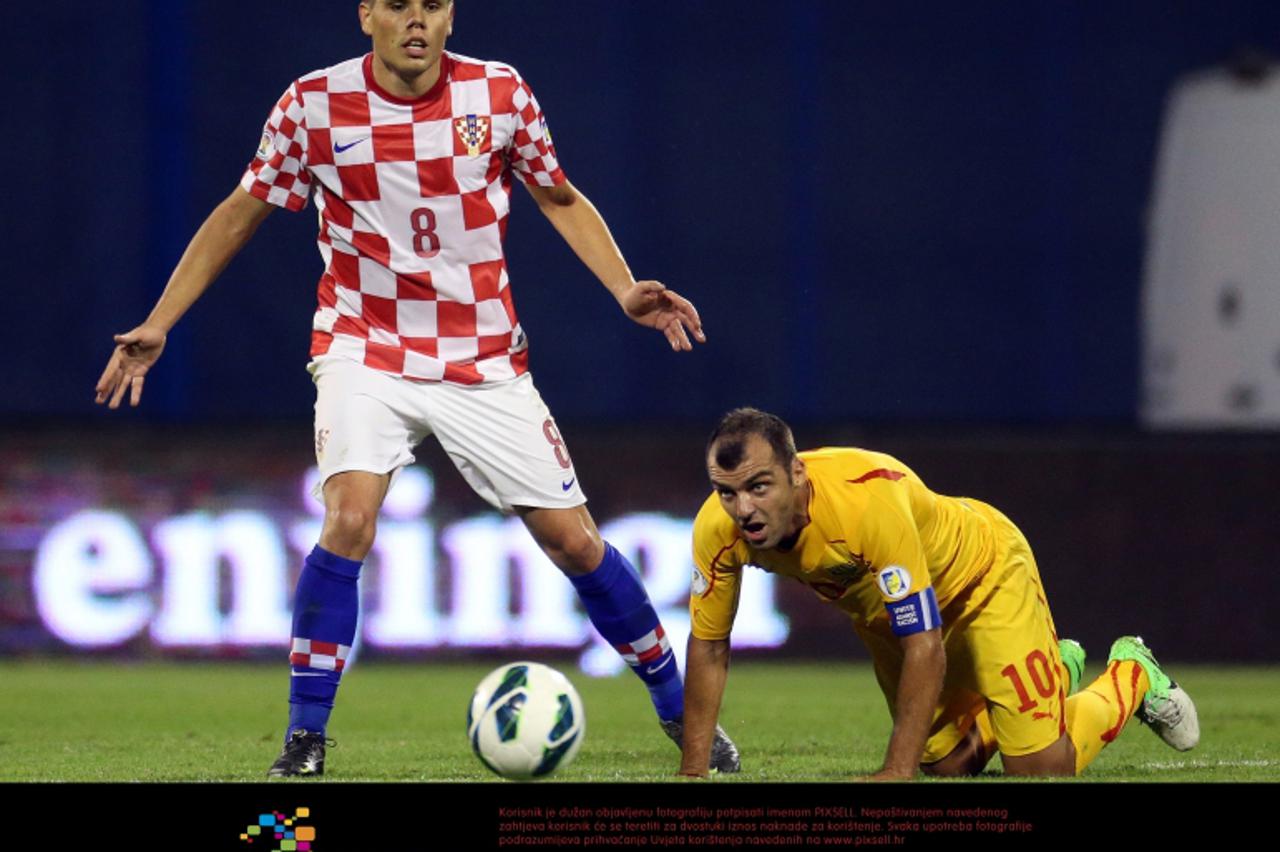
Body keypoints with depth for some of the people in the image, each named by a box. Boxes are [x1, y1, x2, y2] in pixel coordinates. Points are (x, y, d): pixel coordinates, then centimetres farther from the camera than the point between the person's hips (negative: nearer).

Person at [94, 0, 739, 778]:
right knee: (349, 520, -24)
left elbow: (560, 198, 10)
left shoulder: (499, 92, -5)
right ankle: (305, 742, -13)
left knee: (574, 539, 1)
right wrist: (157, 327, 0)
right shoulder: (314, 104, -8)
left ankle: (682, 715, 19)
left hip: (484, 360, 2)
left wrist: (627, 291, -3)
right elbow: (240, 215, 3)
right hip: (365, 355, -2)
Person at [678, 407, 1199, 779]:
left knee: (1041, 768, -9)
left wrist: (894, 776, -42)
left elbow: (925, 646, -41)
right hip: (881, 606, 6)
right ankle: (1061, 671, 39)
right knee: (947, 766, 12)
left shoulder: (868, 500, -45)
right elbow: (708, 648, -12)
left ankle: (1132, 675, 23)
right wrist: (691, 774, -15)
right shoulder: (718, 530, -28)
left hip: (981, 571, -6)